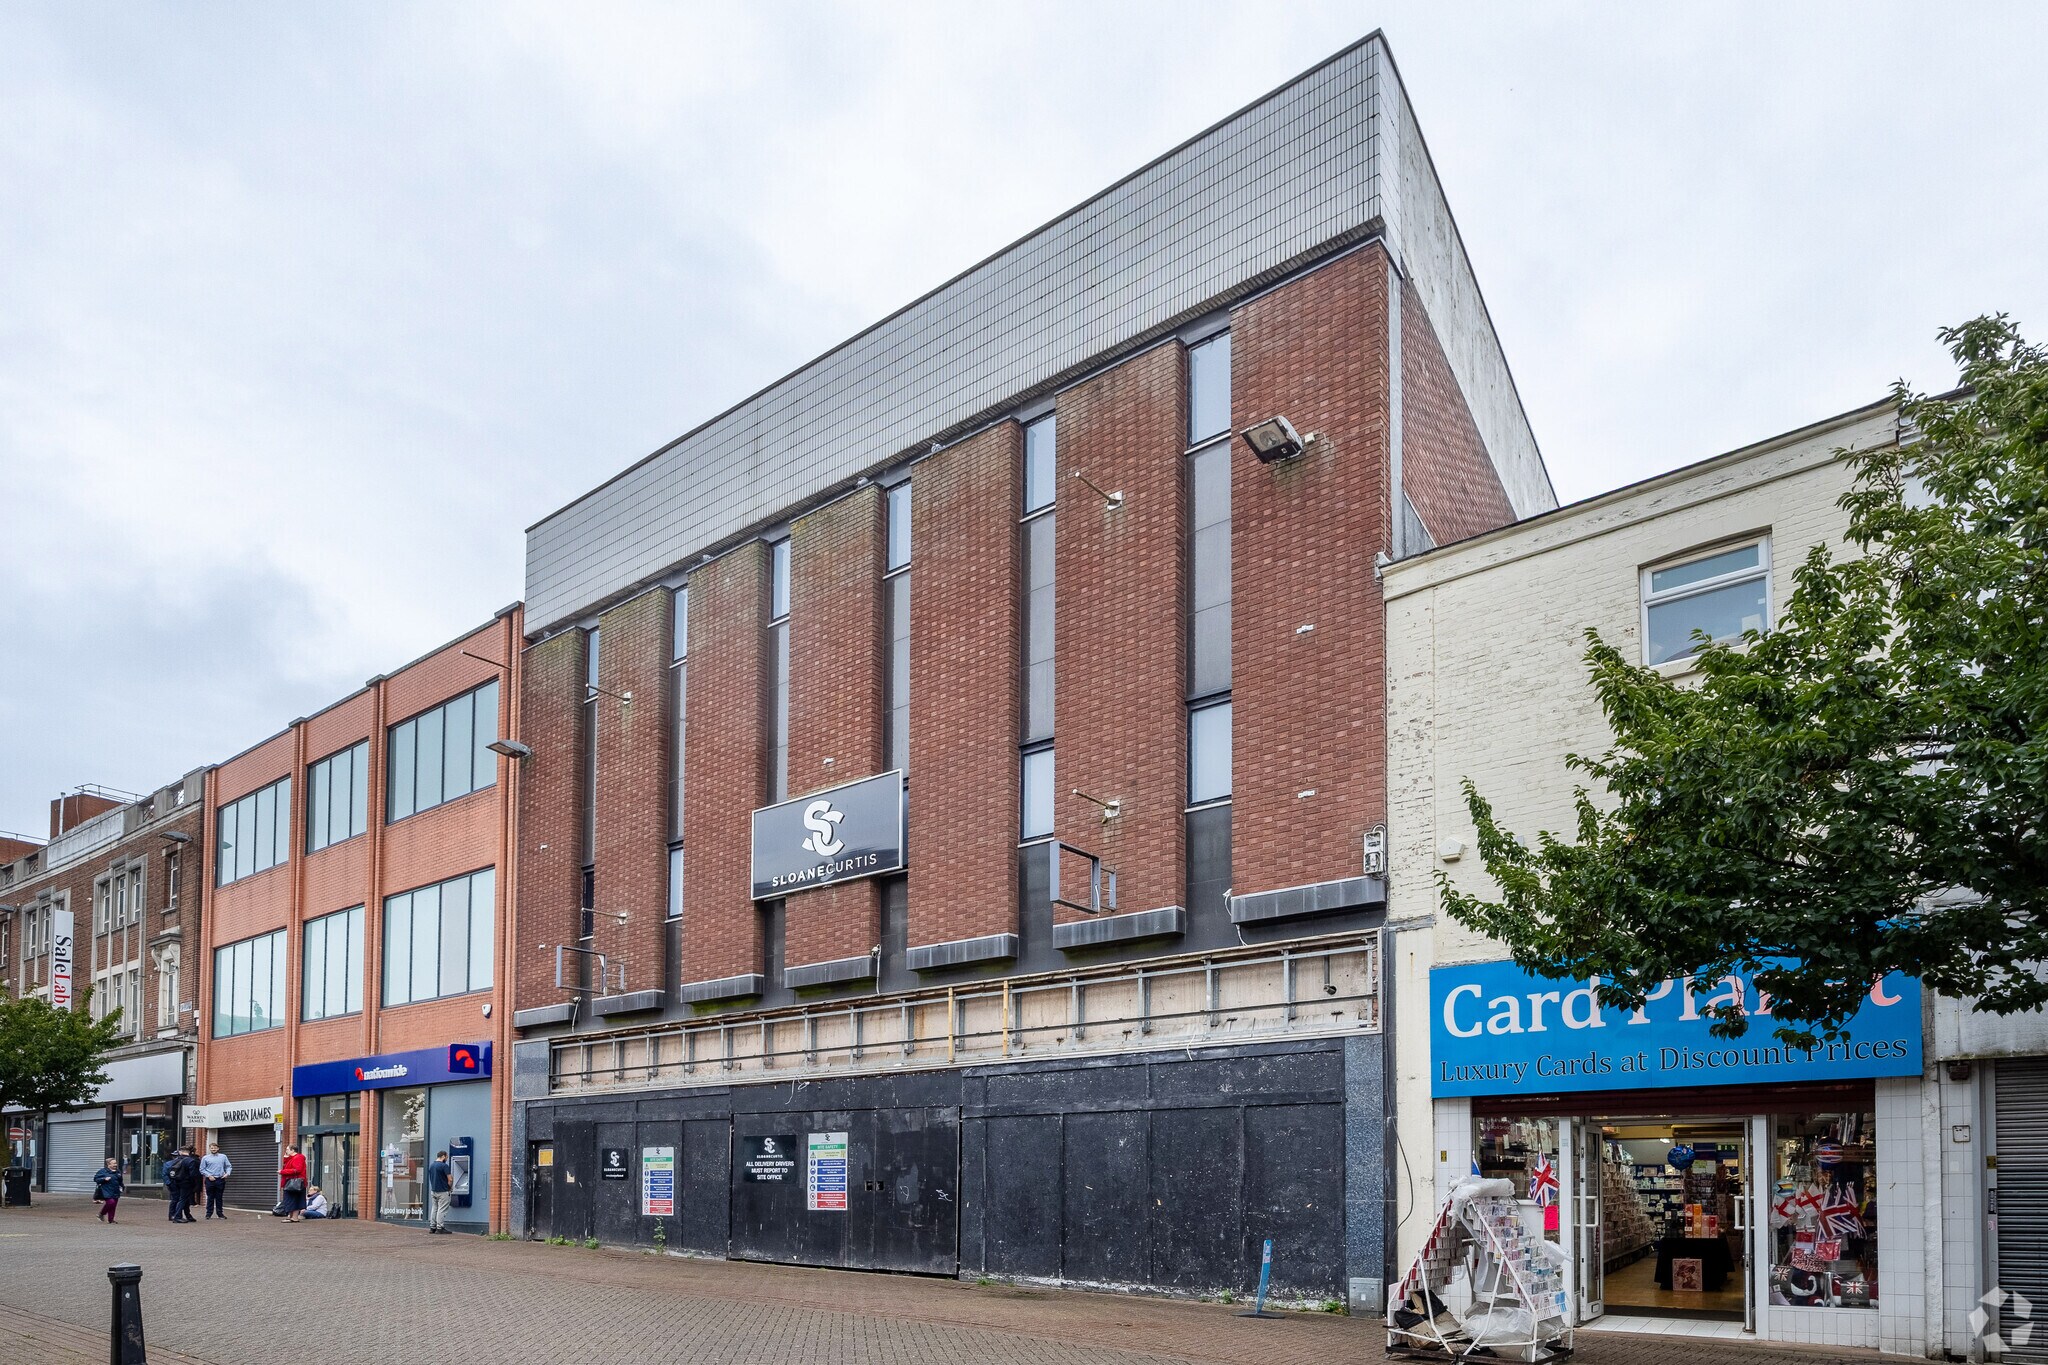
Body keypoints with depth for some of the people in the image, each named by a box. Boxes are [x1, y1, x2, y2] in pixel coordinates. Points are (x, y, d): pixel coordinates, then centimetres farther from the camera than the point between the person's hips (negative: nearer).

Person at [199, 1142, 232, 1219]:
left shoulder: (223, 1157, 7)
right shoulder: (205, 1158, 3)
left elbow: (229, 1166, 9)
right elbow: (202, 1169, 2)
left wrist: (227, 1173, -9)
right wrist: (209, 1176, -9)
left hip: (220, 1180, 1)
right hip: (210, 1180, -1)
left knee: (219, 1197, 7)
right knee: (210, 1197, 2)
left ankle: (220, 1213, 14)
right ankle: (209, 1213, 10)